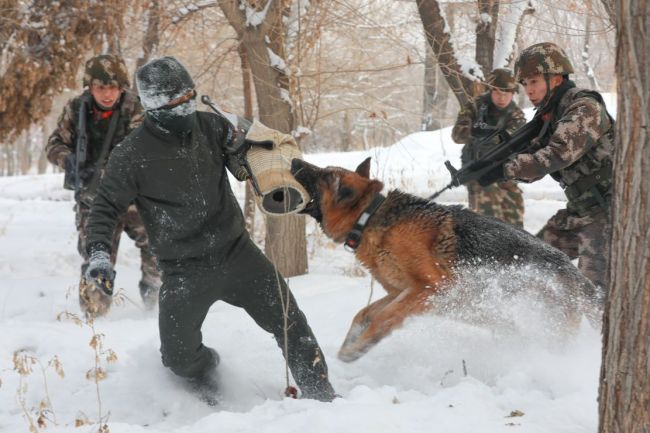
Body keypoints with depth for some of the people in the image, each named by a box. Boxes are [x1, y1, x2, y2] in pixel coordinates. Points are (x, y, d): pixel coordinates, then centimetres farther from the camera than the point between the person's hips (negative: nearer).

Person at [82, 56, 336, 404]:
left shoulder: (208, 125, -2)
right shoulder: (132, 155, -13)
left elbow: (249, 166, 14)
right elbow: (106, 207, -2)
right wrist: (98, 253, -17)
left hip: (236, 252, 3)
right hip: (185, 269, -2)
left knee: (289, 322, -1)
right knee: (179, 356, 3)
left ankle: (321, 397, 13)